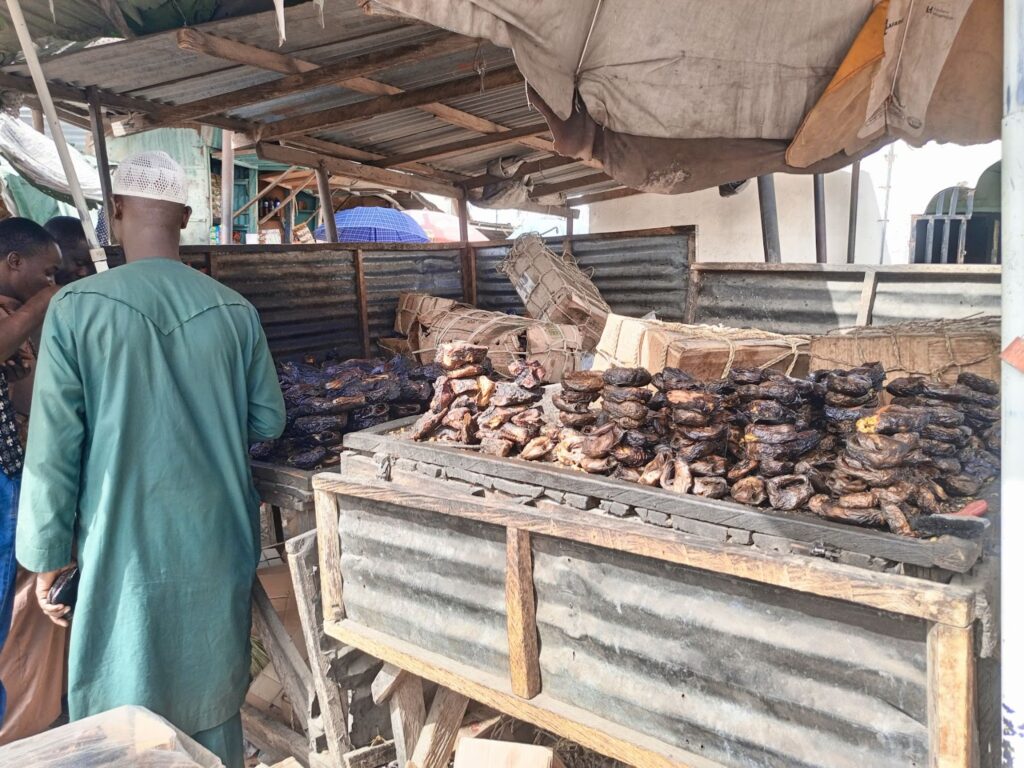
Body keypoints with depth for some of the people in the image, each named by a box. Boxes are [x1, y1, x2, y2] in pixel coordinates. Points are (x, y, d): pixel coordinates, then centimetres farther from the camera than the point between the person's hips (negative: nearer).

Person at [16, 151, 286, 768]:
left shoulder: (78, 307, -11)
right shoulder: (235, 310, -3)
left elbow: (54, 448, -10)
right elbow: (269, 421, 4)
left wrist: (48, 555, 1)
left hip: (129, 550, -3)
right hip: (220, 546, 3)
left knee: (126, 713, 14)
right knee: (215, 701, 19)